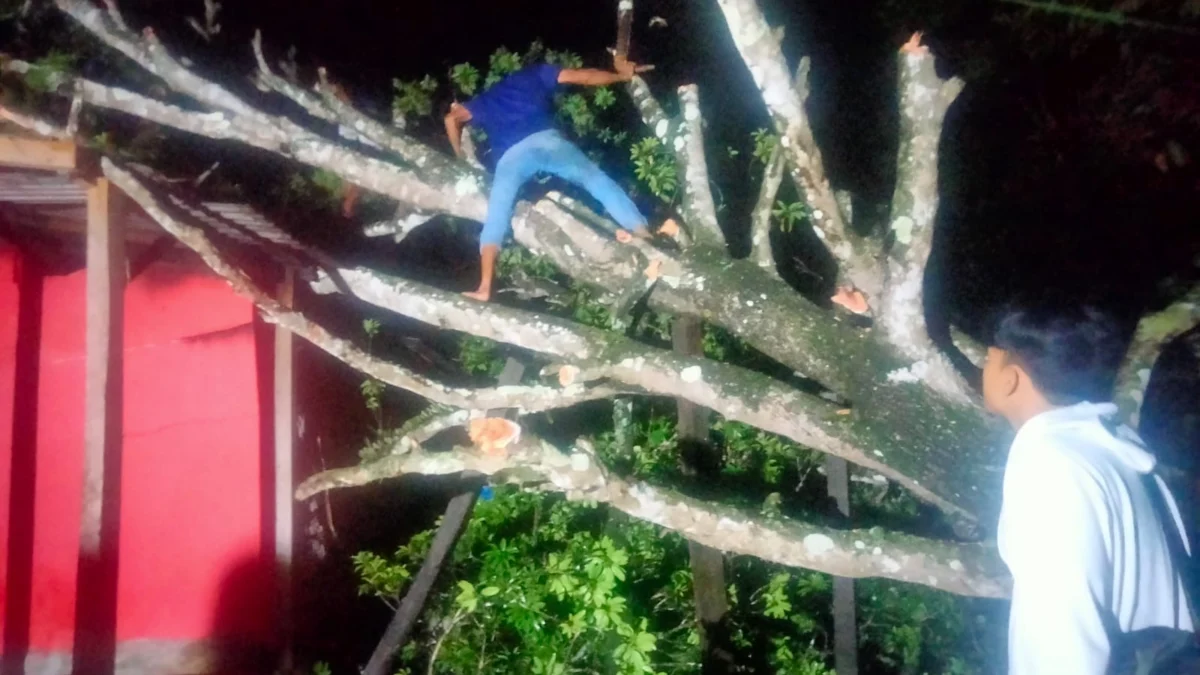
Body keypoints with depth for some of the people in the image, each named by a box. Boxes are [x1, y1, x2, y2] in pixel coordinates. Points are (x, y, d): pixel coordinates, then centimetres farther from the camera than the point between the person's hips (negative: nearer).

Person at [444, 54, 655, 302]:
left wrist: (460, 157, 34)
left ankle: (485, 288, -8)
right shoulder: (535, 74, 33)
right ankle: (644, 235, -1)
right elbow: (583, 76, 29)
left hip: (511, 154, 1)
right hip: (546, 140, -1)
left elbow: (452, 118, 25)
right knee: (597, 180, 7)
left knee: (496, 219, 4)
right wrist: (623, 75, 40)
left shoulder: (486, 99, 37)